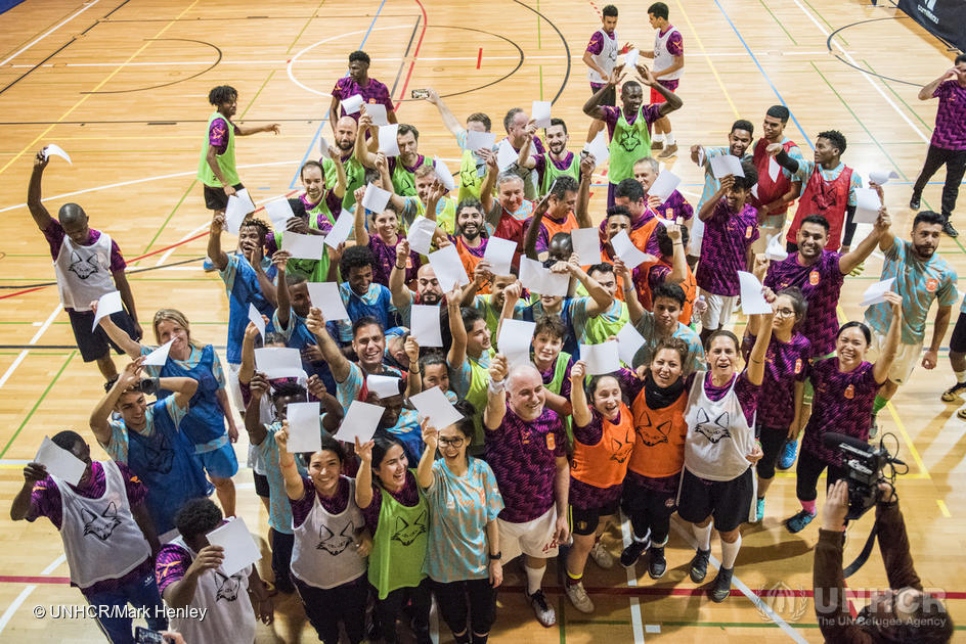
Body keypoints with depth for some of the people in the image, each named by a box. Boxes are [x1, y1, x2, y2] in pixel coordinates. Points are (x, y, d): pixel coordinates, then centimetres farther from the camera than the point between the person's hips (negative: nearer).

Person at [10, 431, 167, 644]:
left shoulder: (117, 471, -15)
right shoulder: (53, 488, -22)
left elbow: (141, 514, -1)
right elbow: (17, 514, -40)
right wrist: (28, 485, -61)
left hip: (139, 567, 2)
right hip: (97, 584, -2)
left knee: (161, 624, 24)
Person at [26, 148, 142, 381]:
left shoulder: (106, 243, -14)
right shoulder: (58, 238, -14)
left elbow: (121, 282, -4)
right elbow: (34, 205, -29)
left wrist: (134, 320, -1)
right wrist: (38, 170, -46)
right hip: (79, 314, 2)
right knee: (102, 359, 18)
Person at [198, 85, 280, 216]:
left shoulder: (218, 118, 6)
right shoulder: (220, 124, -24)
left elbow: (238, 131, 27)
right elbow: (210, 156, -30)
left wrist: (263, 128, 22)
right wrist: (225, 185, -34)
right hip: (222, 179, -9)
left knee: (220, 213, 17)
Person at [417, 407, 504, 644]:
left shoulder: (481, 469, -15)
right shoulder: (435, 472, -20)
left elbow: (491, 518, -6)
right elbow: (422, 479, -47)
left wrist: (496, 559, -5)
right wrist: (430, 447, -67)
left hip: (480, 562, 1)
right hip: (445, 564, -1)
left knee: (483, 617, 19)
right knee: (454, 617, 21)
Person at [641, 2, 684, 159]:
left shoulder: (674, 36, -23)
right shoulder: (659, 32, 3)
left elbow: (679, 63, -22)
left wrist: (657, 74, -24)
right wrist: (639, 52, 2)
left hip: (668, 80, -8)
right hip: (657, 78, 8)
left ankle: (672, 145, 8)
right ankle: (658, 141, 30)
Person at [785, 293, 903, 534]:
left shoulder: (869, 376, -24)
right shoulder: (823, 367, -13)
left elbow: (889, 354, -43)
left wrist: (897, 316, -55)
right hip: (814, 443, 4)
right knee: (803, 486, 24)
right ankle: (808, 512, 58)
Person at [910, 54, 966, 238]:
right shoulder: (947, 86, -13)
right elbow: (923, 95, -28)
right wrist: (942, 77, -32)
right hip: (940, 143, -2)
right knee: (927, 173, 21)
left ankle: (945, 220, 14)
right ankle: (917, 195, 52)